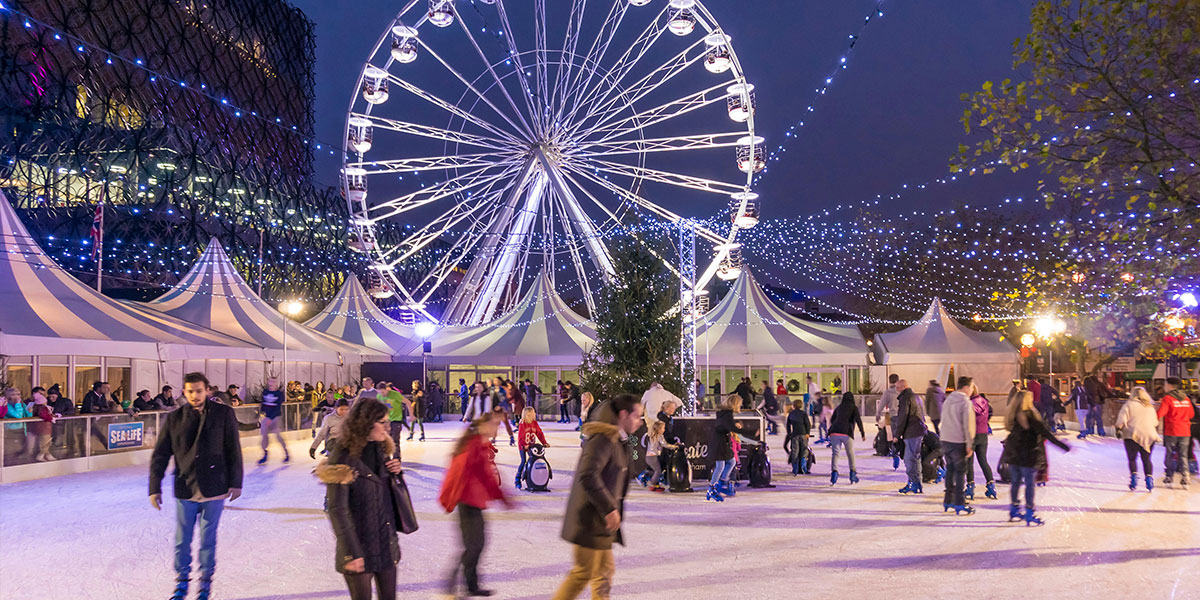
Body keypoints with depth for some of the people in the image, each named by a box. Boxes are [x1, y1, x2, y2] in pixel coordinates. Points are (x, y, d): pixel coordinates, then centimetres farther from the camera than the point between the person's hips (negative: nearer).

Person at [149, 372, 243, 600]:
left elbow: (233, 451, 0)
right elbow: (160, 455, 5)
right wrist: (155, 488, 1)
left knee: (208, 540, 7)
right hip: (185, 490, 2)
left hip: (214, 489, -1)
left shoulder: (223, 414, -3)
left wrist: (235, 483, -1)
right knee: (182, 540, 10)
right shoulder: (174, 419, 1)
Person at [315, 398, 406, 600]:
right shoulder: (343, 458, -17)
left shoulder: (381, 449, 4)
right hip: (360, 548, -6)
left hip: (387, 544, 7)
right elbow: (337, 509, -17)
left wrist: (395, 470, -2)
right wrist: (351, 553, -18)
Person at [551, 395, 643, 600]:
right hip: (590, 521, -10)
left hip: (602, 520, 10)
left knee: (605, 571, 14)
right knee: (584, 573, 0)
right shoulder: (603, 438, -18)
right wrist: (610, 508, -24)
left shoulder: (617, 440, 14)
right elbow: (588, 476, -28)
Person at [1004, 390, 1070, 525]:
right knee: (1029, 483, 1)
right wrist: (1063, 446, -17)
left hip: (1013, 455, 7)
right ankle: (1029, 514, 4)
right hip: (1028, 455, -7)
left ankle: (1014, 510, 25)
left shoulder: (1013, 416, 4)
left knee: (1016, 481, 16)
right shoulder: (1030, 416, -17)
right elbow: (1045, 432, -19)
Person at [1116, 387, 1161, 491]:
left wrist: (1119, 430, 1)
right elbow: (1156, 423, 18)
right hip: (1149, 436, 3)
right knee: (1146, 459, 12)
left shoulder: (1129, 405, -2)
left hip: (1132, 436, -3)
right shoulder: (1150, 407, 12)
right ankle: (1149, 477, -1)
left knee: (1132, 459, 6)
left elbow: (1122, 420, -9)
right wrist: (1155, 434, 32)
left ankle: (1133, 475, -10)